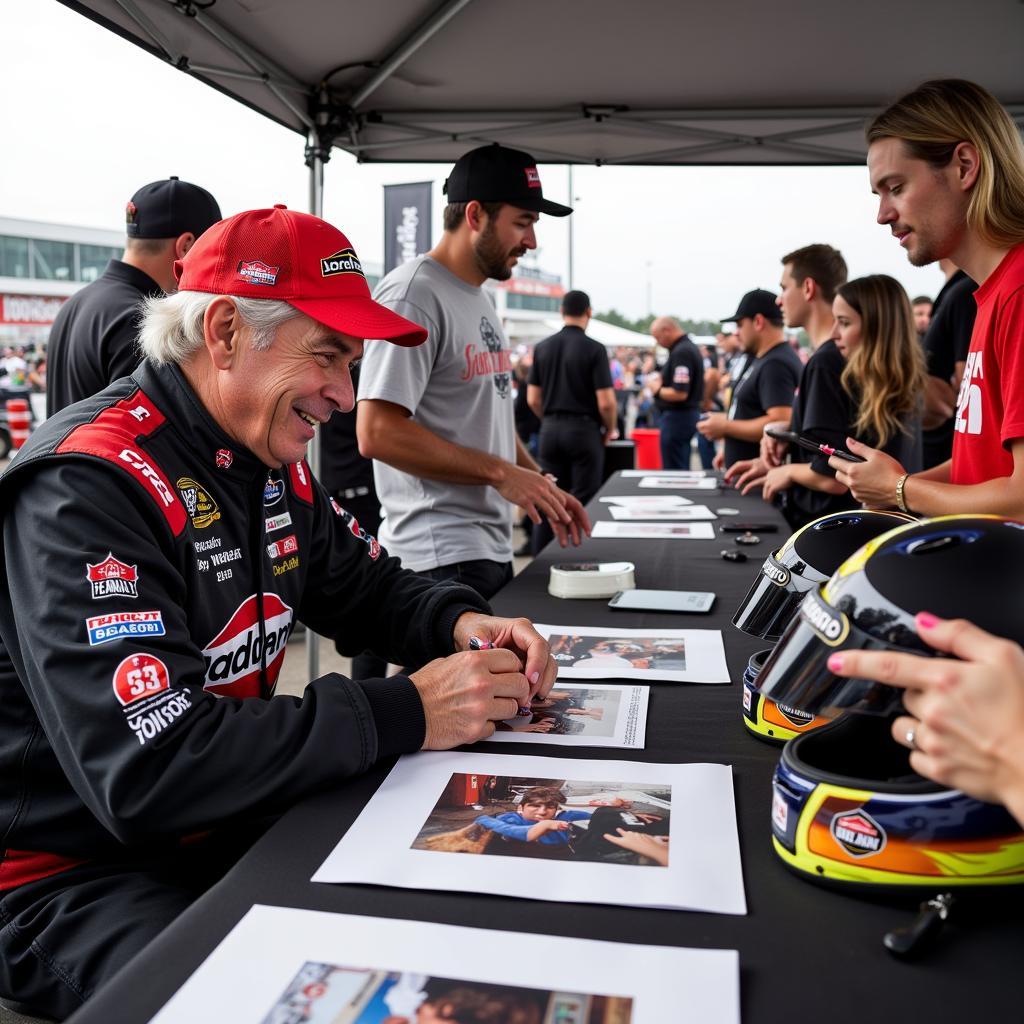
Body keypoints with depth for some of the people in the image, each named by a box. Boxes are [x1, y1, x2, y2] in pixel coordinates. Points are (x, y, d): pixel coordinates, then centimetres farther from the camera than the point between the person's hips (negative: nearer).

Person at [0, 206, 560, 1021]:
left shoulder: (271, 463, 2)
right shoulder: (88, 487, -25)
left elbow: (369, 587, 15)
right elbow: (148, 769, -33)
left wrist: (460, 621, -7)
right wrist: (404, 715, -29)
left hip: (231, 825, 7)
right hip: (77, 873, -7)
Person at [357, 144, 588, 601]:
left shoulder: (479, 301, 15)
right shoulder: (414, 294, -15)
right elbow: (377, 433, -23)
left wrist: (541, 484, 10)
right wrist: (500, 472, -20)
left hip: (492, 546, 9)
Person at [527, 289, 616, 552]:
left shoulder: (542, 347, 5)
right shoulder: (594, 349, -9)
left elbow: (533, 399, 6)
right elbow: (606, 402, -13)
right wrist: (609, 430, 4)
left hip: (550, 430, 5)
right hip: (584, 429, -4)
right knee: (583, 502, 2)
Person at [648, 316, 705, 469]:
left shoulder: (680, 352, -20)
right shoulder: (690, 346, 12)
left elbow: (680, 394, -25)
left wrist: (658, 390, -9)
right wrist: (662, 381, 11)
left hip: (677, 417, -10)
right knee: (682, 470, 16)